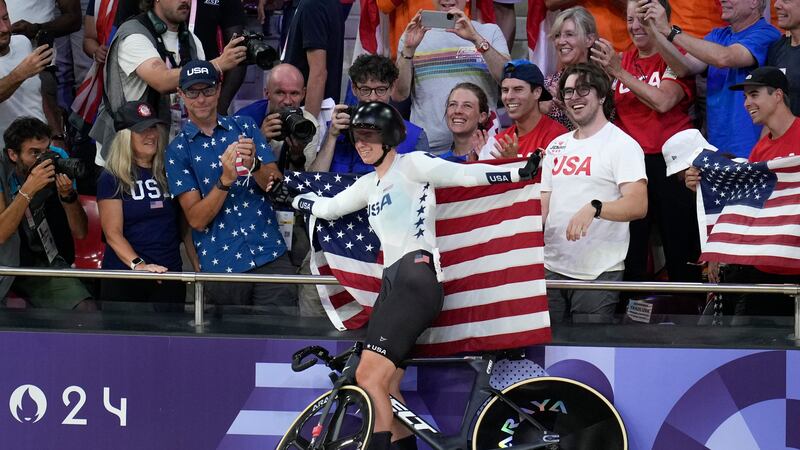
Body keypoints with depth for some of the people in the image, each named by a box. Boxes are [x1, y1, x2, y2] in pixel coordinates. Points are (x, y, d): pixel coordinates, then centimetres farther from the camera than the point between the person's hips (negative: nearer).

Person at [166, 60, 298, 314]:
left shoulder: (244, 126, 11)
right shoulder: (178, 150, 4)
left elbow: (277, 185, 3)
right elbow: (196, 219, -5)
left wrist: (254, 165, -19)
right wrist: (226, 180, -20)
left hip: (270, 256, 1)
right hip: (221, 266, -1)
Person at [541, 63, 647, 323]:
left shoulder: (622, 144, -4)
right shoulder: (556, 146, 17)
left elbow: (638, 205, -16)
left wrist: (594, 208, -32)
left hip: (598, 273, -6)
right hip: (552, 269, 6)